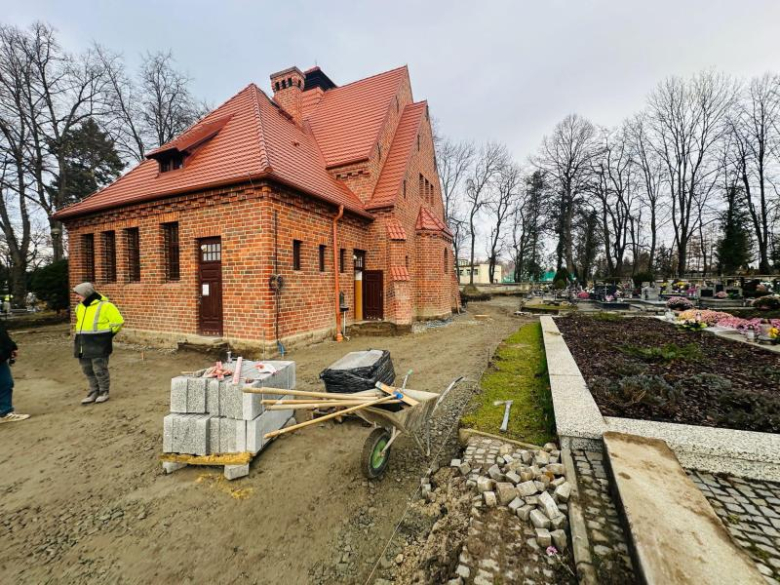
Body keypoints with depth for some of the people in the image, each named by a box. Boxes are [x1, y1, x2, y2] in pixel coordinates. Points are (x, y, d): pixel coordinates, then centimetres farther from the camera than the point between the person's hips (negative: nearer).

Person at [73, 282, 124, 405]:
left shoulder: (105, 306, -14)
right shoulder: (80, 307, 11)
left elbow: (118, 321, -14)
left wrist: (106, 335, -5)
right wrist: (85, 335, 17)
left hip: (99, 345, -8)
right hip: (84, 344, 8)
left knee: (100, 369, -1)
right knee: (88, 370, 13)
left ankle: (104, 392, 15)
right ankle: (94, 392, 25)